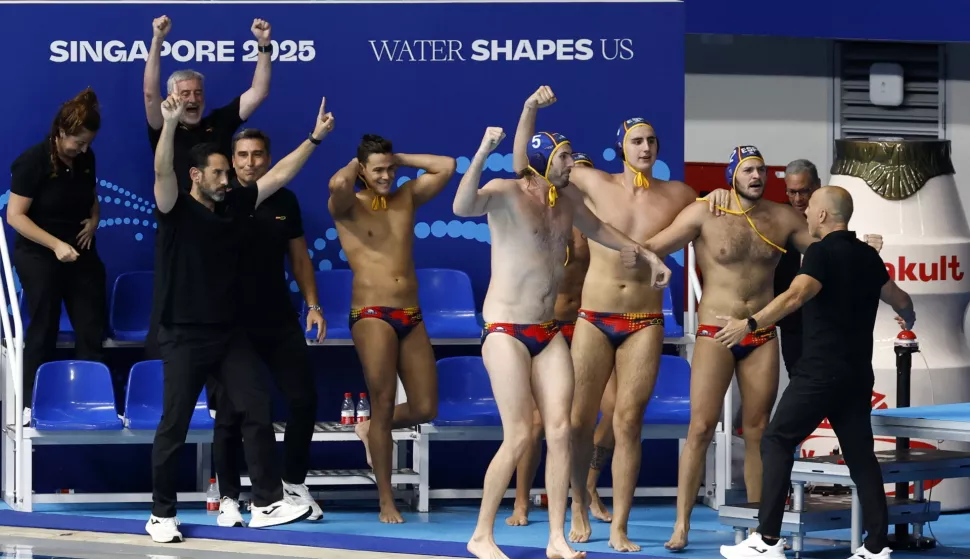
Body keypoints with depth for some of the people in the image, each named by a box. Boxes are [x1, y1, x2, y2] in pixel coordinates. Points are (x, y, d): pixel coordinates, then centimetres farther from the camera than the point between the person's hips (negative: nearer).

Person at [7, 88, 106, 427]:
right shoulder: (32, 161, -16)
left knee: (93, 329, 3)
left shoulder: (86, 159, 2)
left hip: (81, 254, 6)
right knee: (43, 332, 0)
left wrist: (93, 221, -3)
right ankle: (32, 406, 10)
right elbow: (15, 215, -18)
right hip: (39, 256, -6)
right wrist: (55, 244, -25)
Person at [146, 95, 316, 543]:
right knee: (174, 425, 0)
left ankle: (267, 503, 2)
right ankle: (161, 514, 9)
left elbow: (277, 176, 11)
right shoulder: (177, 209, -9)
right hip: (184, 336, -5)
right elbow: (162, 172, -27)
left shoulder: (235, 206, 7)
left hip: (229, 333, 5)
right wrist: (170, 124, -42)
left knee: (258, 411, -1)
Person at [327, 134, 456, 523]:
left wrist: (399, 159, 10)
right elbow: (337, 184, -24)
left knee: (425, 409, 3)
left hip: (411, 316, 5)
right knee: (383, 405, -5)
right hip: (372, 316, -5)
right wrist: (353, 167, -2)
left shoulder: (407, 198, 13)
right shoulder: (347, 207, -1)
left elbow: (447, 166, 8)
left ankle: (371, 431, 34)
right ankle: (386, 502, 1)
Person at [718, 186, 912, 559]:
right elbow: (899, 299, 30)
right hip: (858, 372, 7)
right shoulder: (867, 255, 13)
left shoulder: (823, 252, -9)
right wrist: (908, 318, 52)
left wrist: (750, 323, -33)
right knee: (860, 453, 11)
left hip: (821, 371, -7)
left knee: (777, 442, -1)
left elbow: (796, 295, -27)